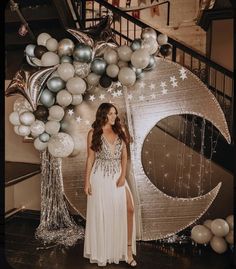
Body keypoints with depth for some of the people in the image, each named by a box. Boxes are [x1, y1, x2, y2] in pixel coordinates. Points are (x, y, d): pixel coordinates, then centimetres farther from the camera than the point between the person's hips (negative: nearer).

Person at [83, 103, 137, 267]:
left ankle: (128, 249, 11)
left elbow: (124, 156, 5)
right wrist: (87, 181, -5)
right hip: (100, 177, -3)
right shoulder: (94, 133, -2)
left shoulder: (120, 132, 7)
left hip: (117, 176, 3)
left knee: (129, 208, -6)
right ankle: (102, 253, 27)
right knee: (101, 213, 6)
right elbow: (90, 158, -2)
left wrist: (123, 176, -7)